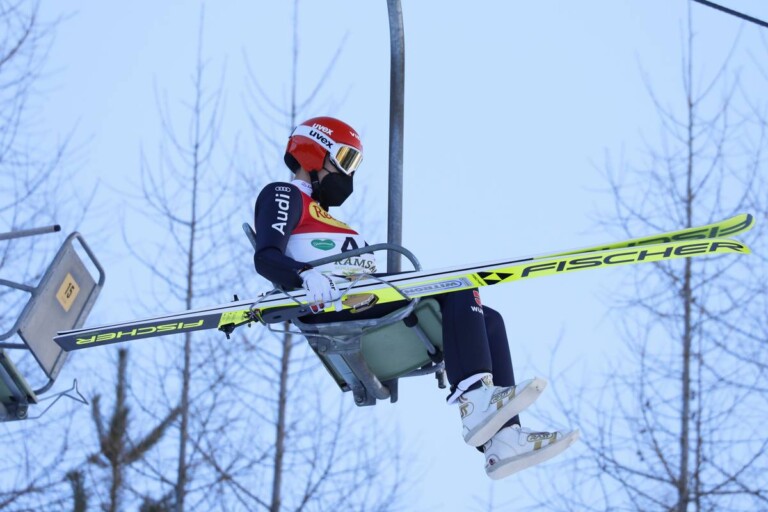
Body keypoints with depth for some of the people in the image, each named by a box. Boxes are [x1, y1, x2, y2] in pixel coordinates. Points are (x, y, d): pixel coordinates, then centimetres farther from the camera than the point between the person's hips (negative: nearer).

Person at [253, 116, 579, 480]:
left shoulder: (324, 220, 36)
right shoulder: (283, 196, 9)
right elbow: (266, 258, -11)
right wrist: (306, 276, -31)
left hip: (364, 302, 10)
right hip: (331, 308, -10)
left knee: (487, 320, -1)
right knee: (459, 286, -23)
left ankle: (503, 439, -17)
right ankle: (475, 404, -42)